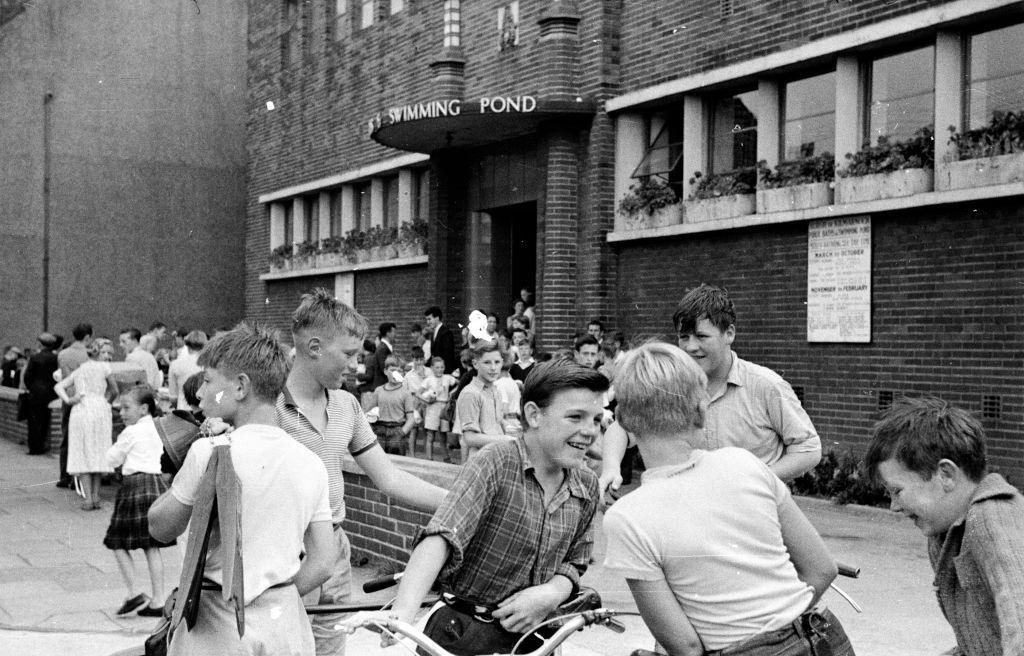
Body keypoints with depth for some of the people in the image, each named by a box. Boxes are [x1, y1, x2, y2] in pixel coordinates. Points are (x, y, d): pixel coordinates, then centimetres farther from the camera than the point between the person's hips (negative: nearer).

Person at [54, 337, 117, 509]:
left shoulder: (78, 371, 22)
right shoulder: (104, 367, 7)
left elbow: (58, 386, 13)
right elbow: (114, 391, 12)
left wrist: (68, 400, 1)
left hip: (78, 411, 3)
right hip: (99, 409, -3)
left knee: (82, 454, 3)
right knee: (98, 453, 5)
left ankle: (88, 498, -4)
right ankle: (95, 496, 5)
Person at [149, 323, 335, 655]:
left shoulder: (209, 452, -13)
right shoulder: (311, 464, 0)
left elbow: (160, 527, 0)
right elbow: (321, 564, 0)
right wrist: (275, 601, 9)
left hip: (219, 628, -4)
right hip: (286, 627, 4)